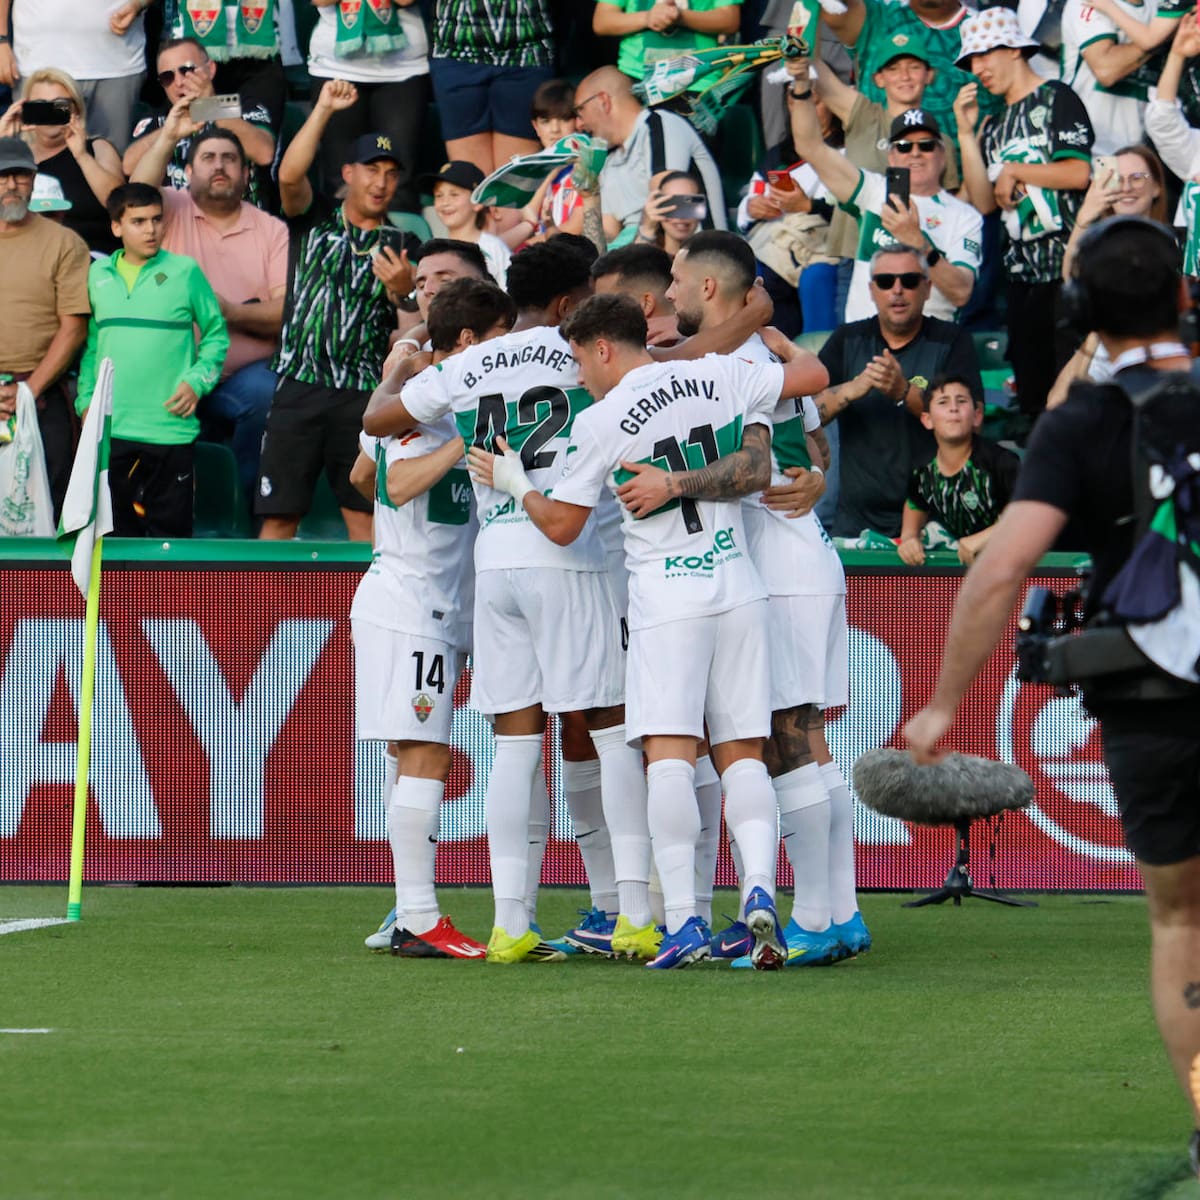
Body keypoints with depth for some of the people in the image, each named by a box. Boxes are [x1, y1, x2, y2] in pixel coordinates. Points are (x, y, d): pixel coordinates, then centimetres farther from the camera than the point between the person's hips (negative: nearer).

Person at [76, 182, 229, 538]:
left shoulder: (185, 271, 0)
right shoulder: (98, 275, 9)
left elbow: (216, 334, 7)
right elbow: (90, 344, 16)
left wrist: (197, 382, -5)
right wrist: (86, 399, 7)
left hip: (169, 426, -3)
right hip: (110, 428, 3)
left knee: (171, 530, 1)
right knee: (117, 529, 6)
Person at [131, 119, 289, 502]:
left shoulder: (271, 231, 12)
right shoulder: (172, 210, 12)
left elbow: (289, 309, 1)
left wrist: (232, 313, -15)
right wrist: (168, 138, -21)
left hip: (244, 373, 0)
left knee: (267, 395, -31)